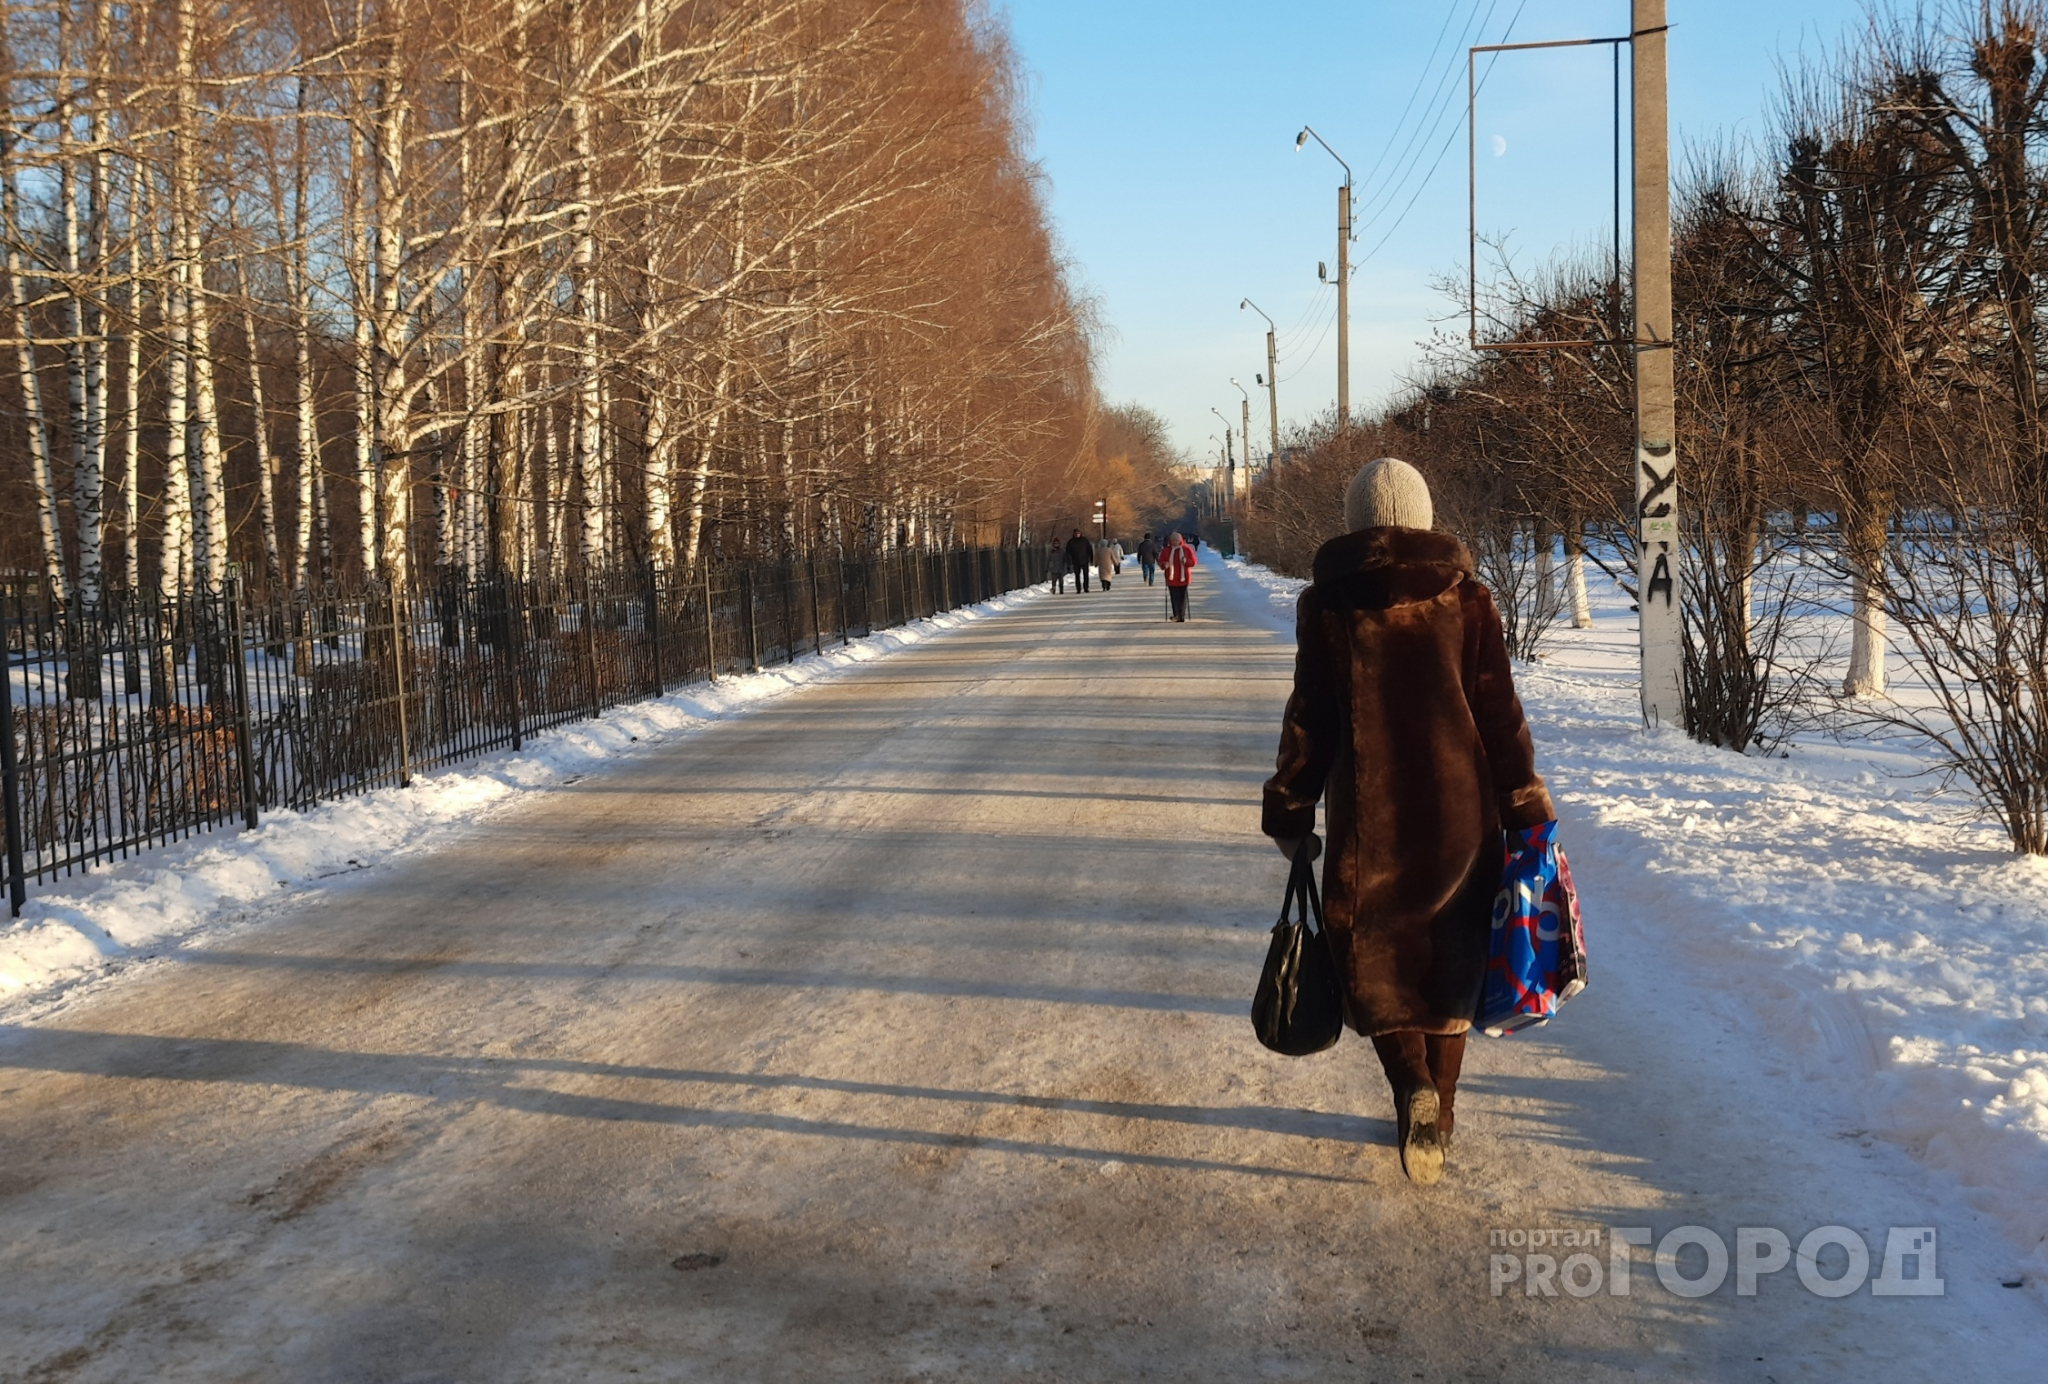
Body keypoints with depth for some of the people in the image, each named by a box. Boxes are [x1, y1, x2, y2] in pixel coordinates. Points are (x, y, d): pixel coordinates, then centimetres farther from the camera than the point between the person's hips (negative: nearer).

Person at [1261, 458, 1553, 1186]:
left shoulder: (1328, 605, -4)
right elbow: (1500, 713, -1)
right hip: (1460, 811, 2)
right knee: (1450, 958, 16)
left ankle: (1412, 1085, -12)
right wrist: (1525, 807, 5)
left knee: (1370, 955, 12)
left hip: (1368, 812, -2)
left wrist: (1289, 812, 6)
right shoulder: (1466, 599, -1)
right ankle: (1438, 1112, 21)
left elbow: (1309, 719, -3)